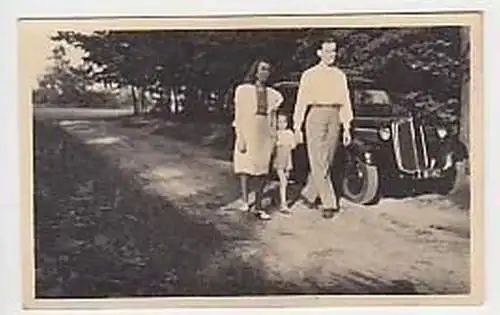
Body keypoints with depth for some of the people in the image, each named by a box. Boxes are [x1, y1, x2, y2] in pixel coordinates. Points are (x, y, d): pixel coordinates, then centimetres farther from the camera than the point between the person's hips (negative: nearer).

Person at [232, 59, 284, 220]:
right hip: (248, 133, -4)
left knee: (262, 171, 4)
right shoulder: (243, 90, -2)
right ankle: (245, 202, -4)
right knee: (246, 167, -7)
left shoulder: (272, 94, 10)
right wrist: (241, 139, -13)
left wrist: (273, 140, 11)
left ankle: (258, 207, 9)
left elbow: (273, 119, 15)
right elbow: (239, 116, -6)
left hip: (264, 135, 4)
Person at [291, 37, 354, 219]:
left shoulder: (340, 76, 13)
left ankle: (308, 194, 25)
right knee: (319, 162, -8)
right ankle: (329, 204, -8)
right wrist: (297, 127, -3)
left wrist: (346, 127, 5)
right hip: (316, 115, -4)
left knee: (325, 161, 7)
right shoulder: (309, 74, 4)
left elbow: (345, 102, 12)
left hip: (334, 118, 4)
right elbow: (301, 102, 2)